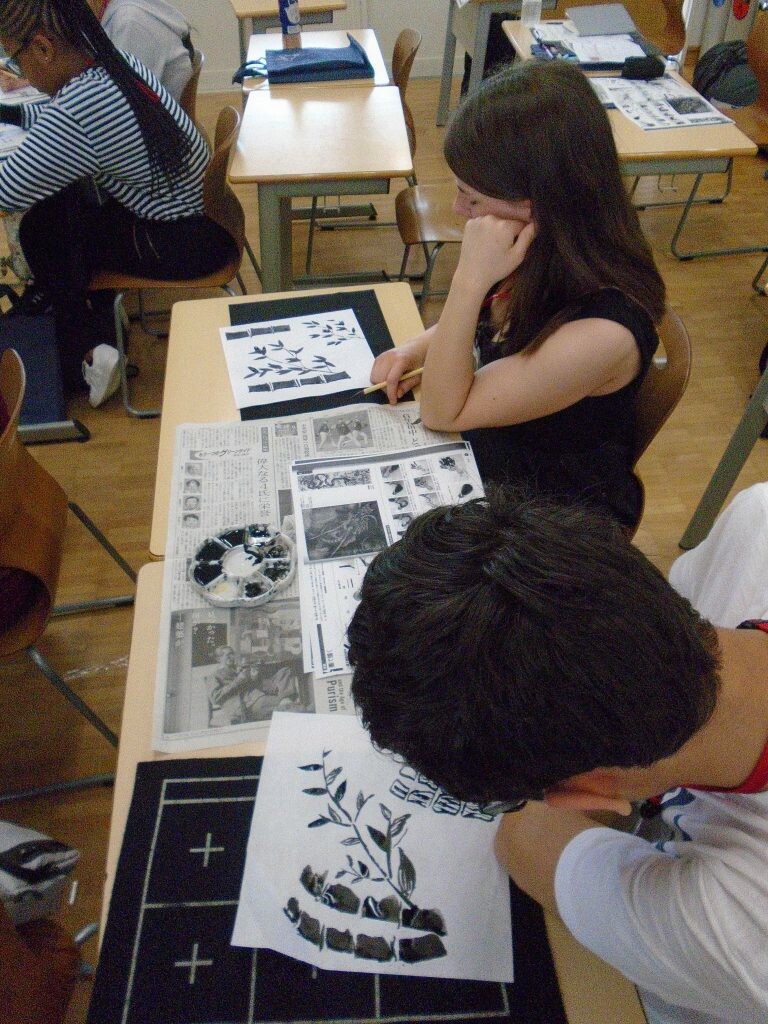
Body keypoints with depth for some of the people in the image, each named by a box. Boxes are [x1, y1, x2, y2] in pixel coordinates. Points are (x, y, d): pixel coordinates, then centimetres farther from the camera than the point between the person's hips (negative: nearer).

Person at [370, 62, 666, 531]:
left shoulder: (599, 333, -35)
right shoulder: (550, 256, -13)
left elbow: (442, 412, -26)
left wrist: (469, 278, -36)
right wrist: (415, 350, -9)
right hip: (491, 447, 6)